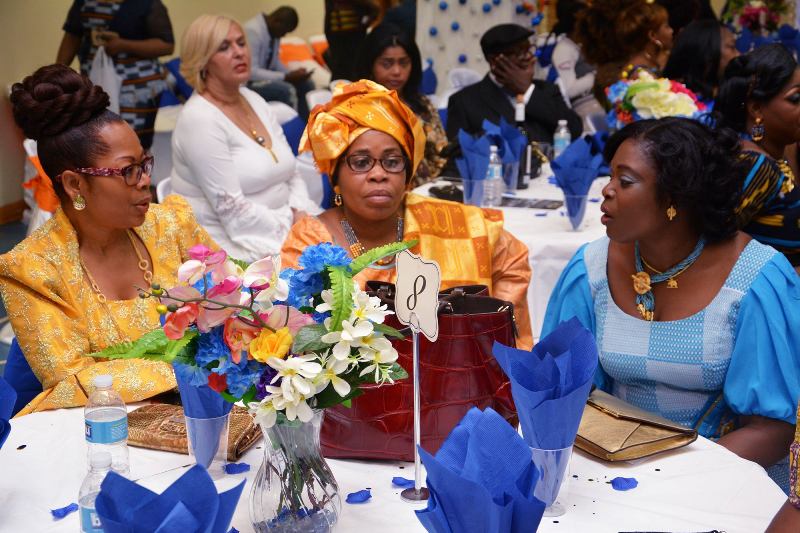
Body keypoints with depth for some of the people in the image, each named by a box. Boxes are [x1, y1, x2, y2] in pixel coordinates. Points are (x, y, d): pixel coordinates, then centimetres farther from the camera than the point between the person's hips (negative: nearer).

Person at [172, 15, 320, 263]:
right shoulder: (199, 120, -14)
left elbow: (291, 174, 11)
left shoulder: (254, 101, 10)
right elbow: (232, 210, -19)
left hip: (274, 230, 8)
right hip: (230, 242, -8)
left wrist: (301, 216, -7)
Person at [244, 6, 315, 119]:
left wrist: (293, 74, -7)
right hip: (247, 82, -9)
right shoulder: (253, 30, -24)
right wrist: (286, 77, -27)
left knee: (306, 85, 0)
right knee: (287, 89, -29)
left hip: (262, 77, 9)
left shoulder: (274, 32, 1)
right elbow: (251, 72, -28)